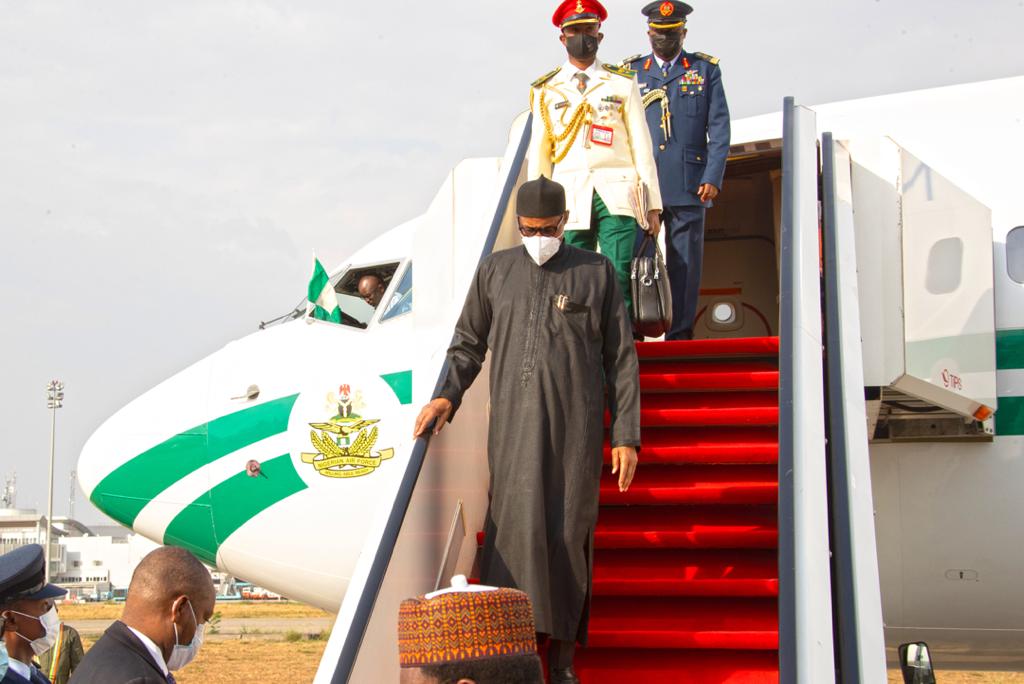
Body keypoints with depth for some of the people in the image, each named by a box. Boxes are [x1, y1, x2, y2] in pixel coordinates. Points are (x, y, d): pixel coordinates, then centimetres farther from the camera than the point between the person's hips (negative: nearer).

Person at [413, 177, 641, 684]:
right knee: (515, 524, -12)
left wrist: (626, 435, 2)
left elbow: (621, 358, 8)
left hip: (575, 423, -1)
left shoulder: (596, 272, 8)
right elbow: (468, 342, 16)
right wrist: (447, 396, -2)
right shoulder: (495, 271, 12)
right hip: (513, 422, 1)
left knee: (568, 532, -2)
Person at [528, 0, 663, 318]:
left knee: (618, 280, -10)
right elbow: (538, 153, 14)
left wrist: (653, 204, 4)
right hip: (569, 198, 1)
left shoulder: (622, 84, 11)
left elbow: (641, 145, 9)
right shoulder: (546, 90, 13)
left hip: (616, 197, -1)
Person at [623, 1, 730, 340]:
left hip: (689, 185, 0)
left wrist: (713, 178, -5)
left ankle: (680, 335, 3)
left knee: (685, 262, 0)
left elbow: (719, 129, 5)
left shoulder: (706, 70, 11)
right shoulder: (631, 72, 13)